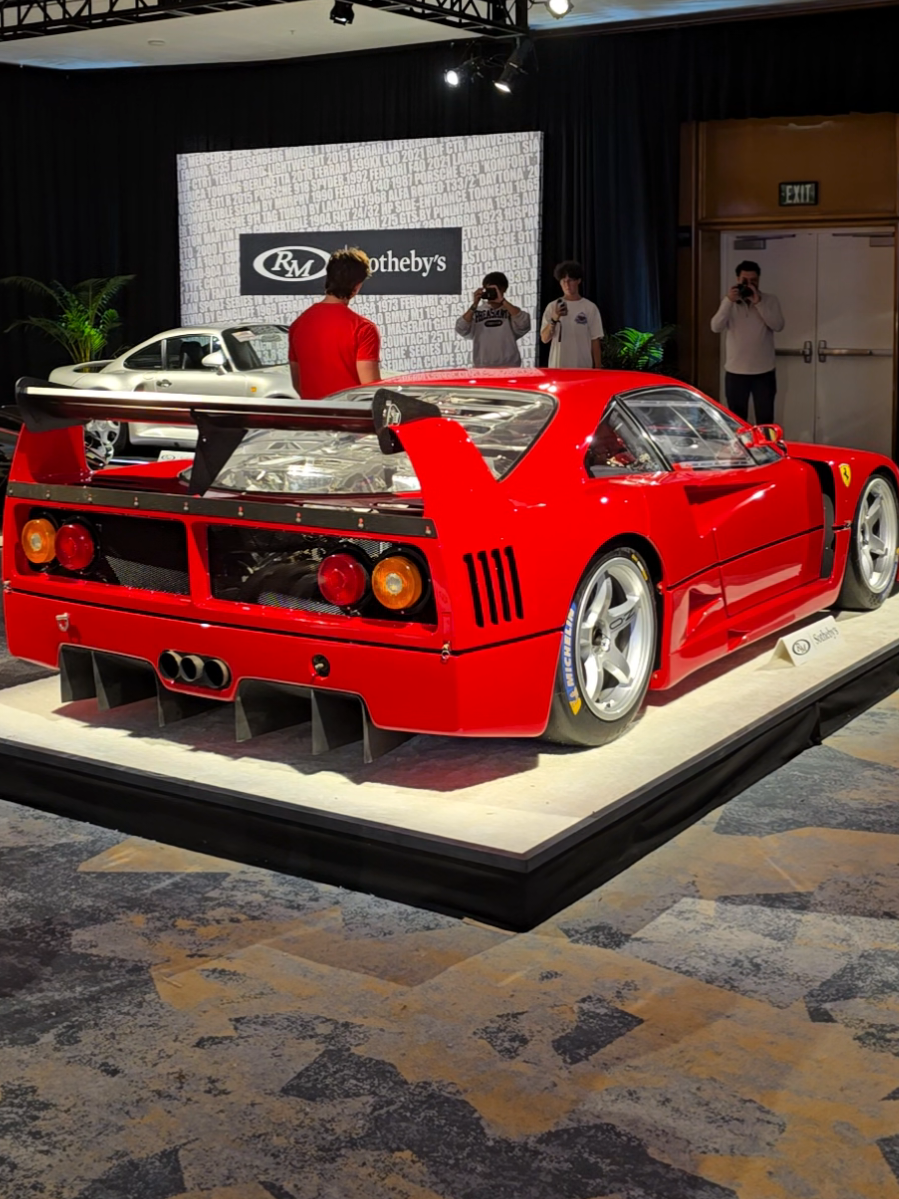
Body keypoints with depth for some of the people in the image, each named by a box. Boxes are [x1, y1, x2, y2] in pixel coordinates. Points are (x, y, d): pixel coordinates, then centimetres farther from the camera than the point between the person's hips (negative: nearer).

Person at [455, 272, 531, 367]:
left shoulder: (511, 310, 6)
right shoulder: (477, 312, 8)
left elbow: (523, 324, -14)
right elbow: (461, 330, -5)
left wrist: (502, 301, -14)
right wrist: (474, 305, -9)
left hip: (509, 368, -1)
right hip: (481, 368, 1)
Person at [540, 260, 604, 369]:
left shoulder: (590, 307, 3)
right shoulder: (553, 307, 6)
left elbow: (595, 340, 3)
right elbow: (544, 338, 1)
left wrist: (598, 368, -1)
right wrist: (554, 320, -16)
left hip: (582, 368, -1)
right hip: (558, 367, 1)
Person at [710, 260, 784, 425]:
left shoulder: (770, 300, 1)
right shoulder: (729, 302, 3)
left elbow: (778, 325, -14)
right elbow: (716, 327, -11)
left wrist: (758, 302, -19)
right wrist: (729, 301, -21)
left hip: (764, 371, -1)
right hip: (735, 371, 1)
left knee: (765, 420, 2)